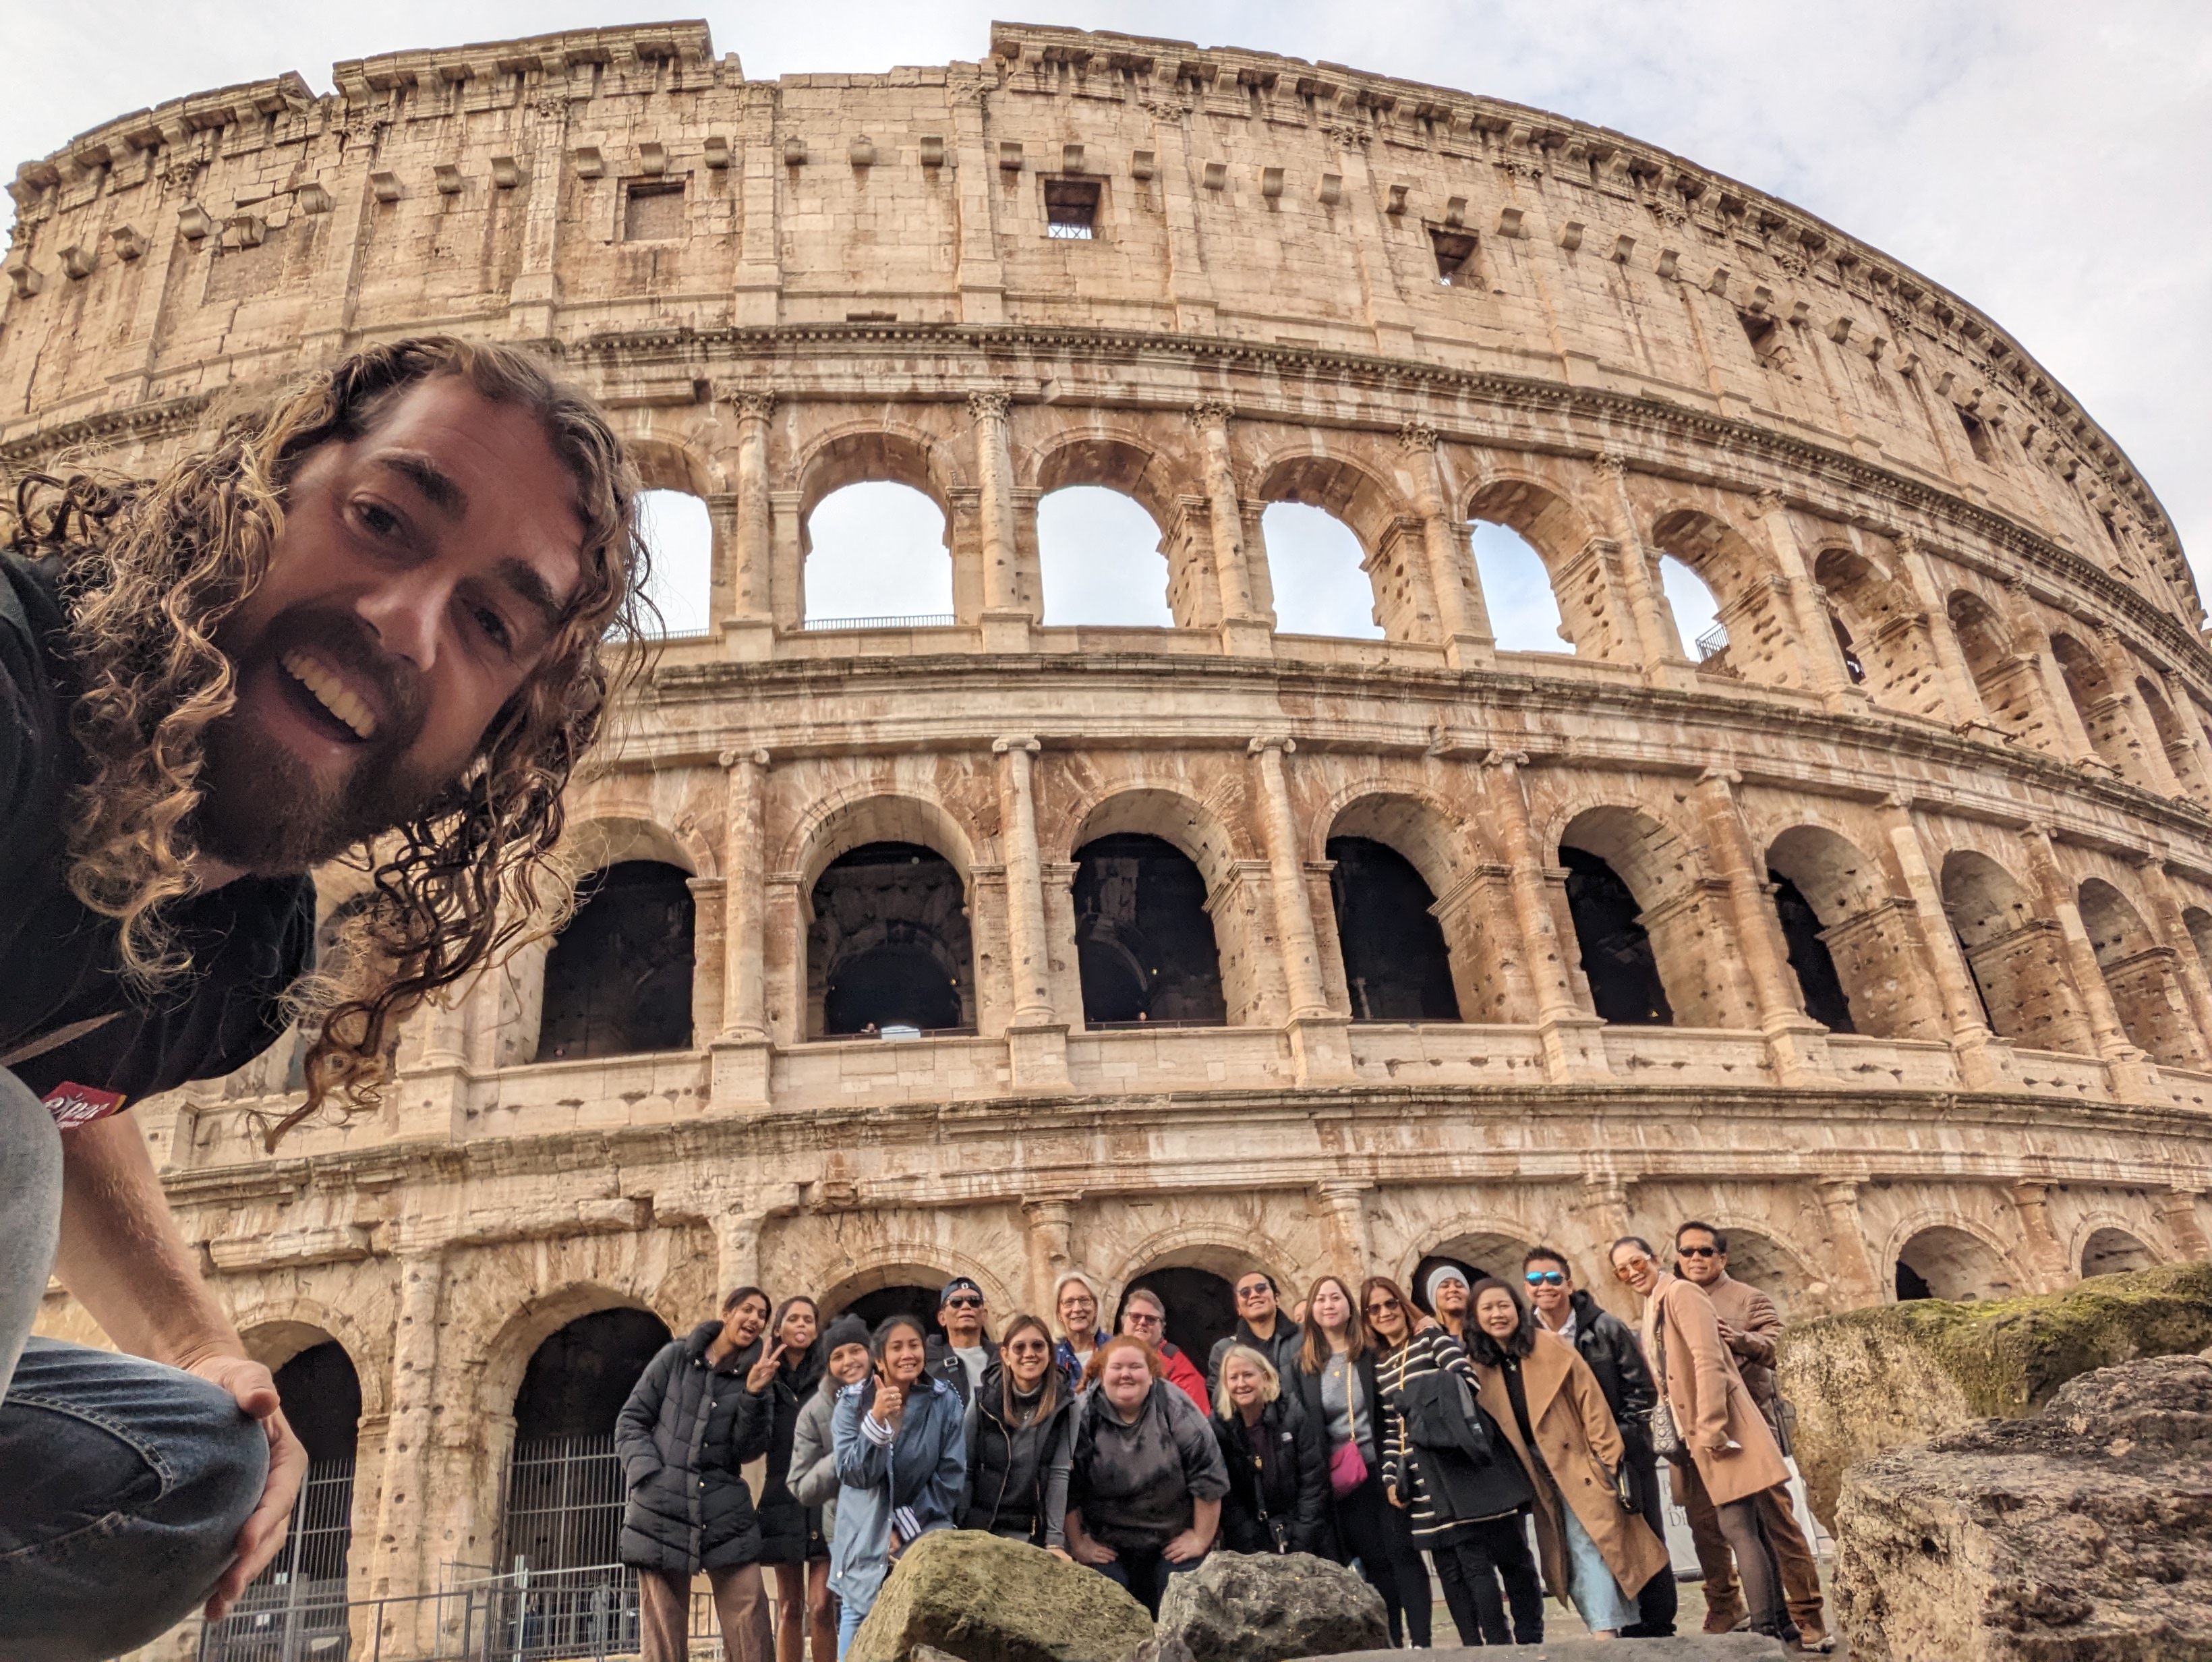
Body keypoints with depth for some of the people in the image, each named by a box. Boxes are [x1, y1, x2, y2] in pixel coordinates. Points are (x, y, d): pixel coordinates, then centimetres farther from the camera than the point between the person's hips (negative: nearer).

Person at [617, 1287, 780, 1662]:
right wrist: (648, 1476, -9)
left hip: (725, 1510, 1)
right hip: (661, 1507, -1)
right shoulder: (676, 1356, 4)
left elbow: (749, 1449, -2)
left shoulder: (757, 1376, 7)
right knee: (664, 1630, 1)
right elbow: (631, 1420, 5)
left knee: (750, 1626, -6)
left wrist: (754, 1394, -17)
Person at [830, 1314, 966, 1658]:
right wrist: (876, 1419, -27)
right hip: (866, 1544, 1)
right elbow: (853, 1475, -14)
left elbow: (951, 1479, -5)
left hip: (924, 1535, 0)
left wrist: (903, 1529, -9)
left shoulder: (945, 1401, -6)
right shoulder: (852, 1402, -5)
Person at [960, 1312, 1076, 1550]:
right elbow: (966, 1471, -3)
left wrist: (1055, 1541, -14)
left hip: (1037, 1533, 0)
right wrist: (962, 1534, -7)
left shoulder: (1064, 1403, -6)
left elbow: (1059, 1474, -8)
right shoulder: (983, 1399, -7)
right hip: (983, 1529, 0)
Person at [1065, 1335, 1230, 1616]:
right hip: (1105, 1544, 0)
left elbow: (1207, 1477, -9)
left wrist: (1202, 1538, -7)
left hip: (1175, 1542, 0)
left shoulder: (1176, 1408, -12)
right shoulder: (1083, 1415, -10)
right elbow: (1067, 1486, -5)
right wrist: (1078, 1543, -4)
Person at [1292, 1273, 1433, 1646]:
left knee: (1403, 1554, -2)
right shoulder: (1304, 1365, 5)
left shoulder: (1373, 1354, 0)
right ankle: (1390, 1641, 15)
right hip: (1341, 1480, 2)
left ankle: (1420, 1641, 0)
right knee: (1374, 1562, 7)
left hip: (1382, 1470, -2)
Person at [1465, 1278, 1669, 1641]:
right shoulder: (1479, 1365, -1)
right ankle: (1608, 1628, 8)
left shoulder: (1551, 1347, -10)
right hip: (1536, 1473, 4)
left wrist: (1607, 1456, -11)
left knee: (1589, 1544, -8)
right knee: (1567, 1552, 4)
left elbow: (1590, 1402, -9)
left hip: (1578, 1462, -4)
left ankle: (1605, 1630, -3)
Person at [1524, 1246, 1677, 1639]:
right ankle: (1628, 1629, 14)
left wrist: (1620, 1438, -11)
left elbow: (1643, 1388, -4)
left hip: (1625, 1455, -2)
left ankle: (1658, 1627, 17)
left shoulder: (1605, 1328, -7)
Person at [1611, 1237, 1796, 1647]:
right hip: (1694, 1432, 9)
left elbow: (1709, 1362, -20)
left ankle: (1766, 1631, -10)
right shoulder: (1654, 1307, 16)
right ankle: (1780, 1624, 21)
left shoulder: (1680, 1292, -11)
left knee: (1737, 1528, -11)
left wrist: (1710, 1428, -23)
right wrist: (1687, 1432, 16)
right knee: (1748, 1528, 14)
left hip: (1720, 1426, -9)